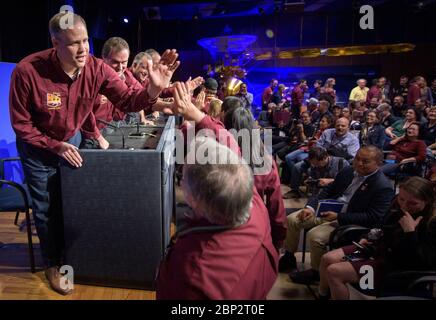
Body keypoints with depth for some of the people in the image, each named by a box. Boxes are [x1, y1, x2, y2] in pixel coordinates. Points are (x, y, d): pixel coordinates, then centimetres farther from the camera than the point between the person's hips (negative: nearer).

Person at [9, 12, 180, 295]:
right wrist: (56, 147, -23)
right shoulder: (27, 71, -30)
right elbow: (21, 124, -19)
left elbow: (128, 101, -23)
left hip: (72, 140, 3)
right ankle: (53, 263, 34)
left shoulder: (96, 69, -22)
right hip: (38, 147, -3)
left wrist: (153, 90, -43)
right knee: (47, 208, 9)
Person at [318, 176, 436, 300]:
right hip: (380, 248, 8)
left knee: (333, 272, -20)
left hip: (395, 266, -8)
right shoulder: (398, 206, 2)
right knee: (327, 259, -4)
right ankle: (321, 295, 18)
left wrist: (410, 232, -33)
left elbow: (421, 263, -26)